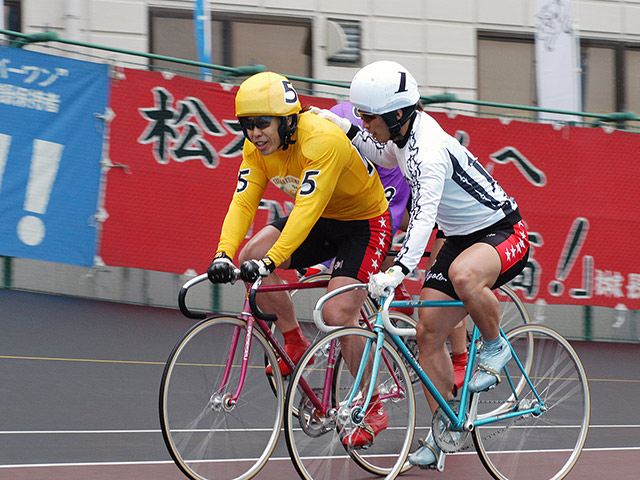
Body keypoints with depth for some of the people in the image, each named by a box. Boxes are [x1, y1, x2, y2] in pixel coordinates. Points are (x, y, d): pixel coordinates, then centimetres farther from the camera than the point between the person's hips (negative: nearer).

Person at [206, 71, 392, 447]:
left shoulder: (322, 140, -33)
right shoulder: (258, 147, -10)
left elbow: (308, 209, -40)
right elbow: (243, 202, -15)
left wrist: (270, 261, -49)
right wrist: (224, 255, -32)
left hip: (365, 222, -7)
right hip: (322, 222, 7)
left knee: (338, 315, -20)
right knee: (252, 254, -17)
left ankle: (375, 409, -3)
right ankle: (295, 343, 2)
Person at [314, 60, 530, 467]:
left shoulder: (428, 152, -31)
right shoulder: (407, 130, -3)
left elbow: (423, 218, -44)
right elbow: (388, 157, 23)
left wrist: (399, 270, -57)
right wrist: (347, 131, 9)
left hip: (505, 234, -9)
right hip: (461, 237, 9)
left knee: (463, 276, -41)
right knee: (429, 331, -1)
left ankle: (496, 348, -14)